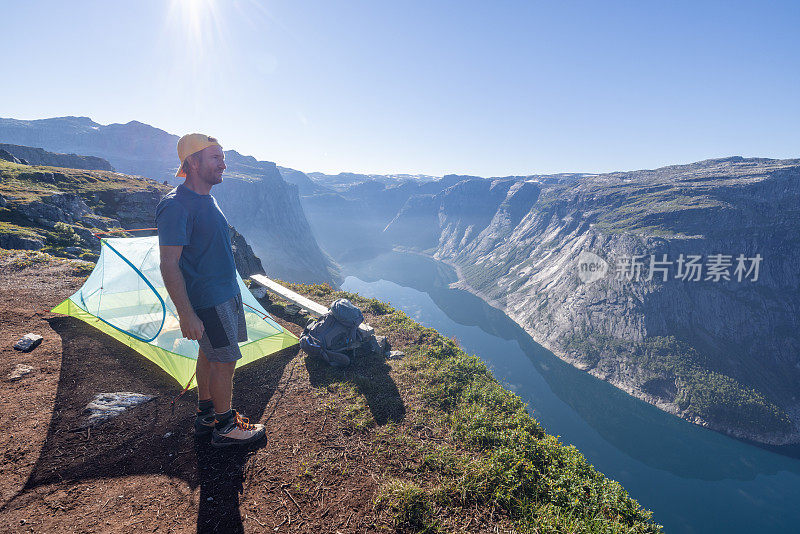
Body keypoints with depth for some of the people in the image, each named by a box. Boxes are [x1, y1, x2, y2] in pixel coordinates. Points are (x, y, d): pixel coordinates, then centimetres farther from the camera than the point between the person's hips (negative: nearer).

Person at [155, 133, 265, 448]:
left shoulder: (208, 200, 10)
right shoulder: (176, 206, -19)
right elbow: (169, 265, -22)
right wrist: (186, 315, -23)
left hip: (227, 292, 9)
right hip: (206, 301, -9)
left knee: (210, 354, 18)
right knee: (225, 360, 0)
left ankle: (205, 416, 34)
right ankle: (225, 427, 19)